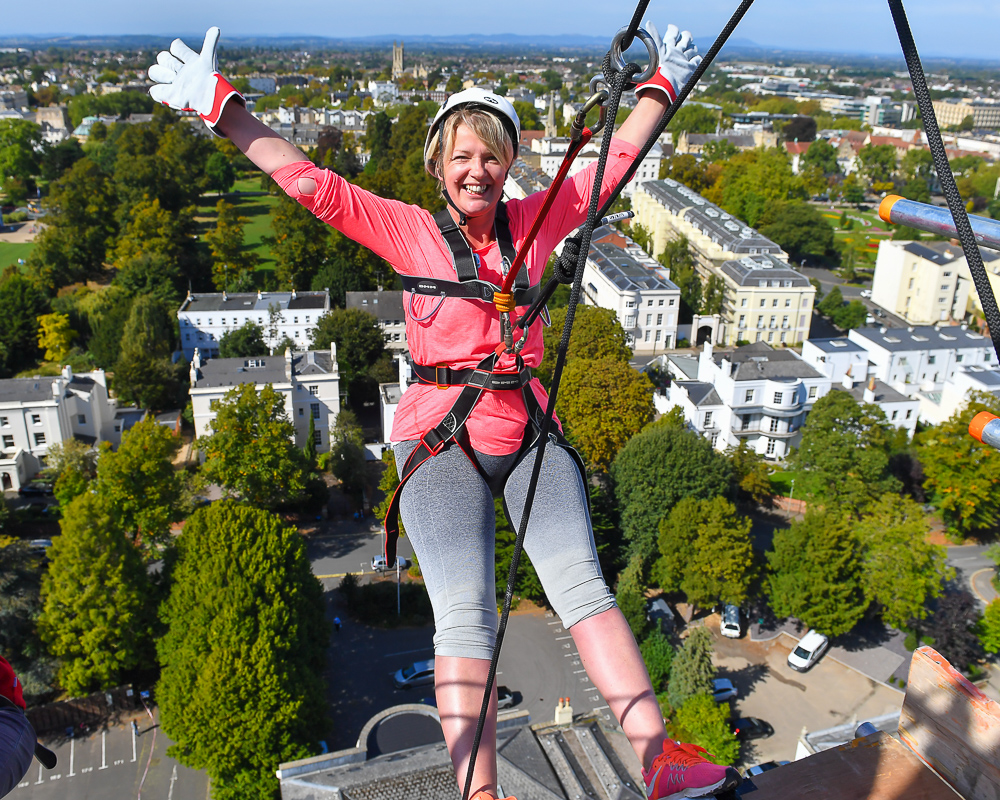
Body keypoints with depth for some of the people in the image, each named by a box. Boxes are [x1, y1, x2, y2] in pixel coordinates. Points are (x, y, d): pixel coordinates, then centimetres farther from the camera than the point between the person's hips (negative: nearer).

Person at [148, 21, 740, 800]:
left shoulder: (535, 222, 10)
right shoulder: (410, 231, 2)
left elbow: (613, 161, 20)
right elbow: (309, 182, -2)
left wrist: (663, 86, 27)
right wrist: (224, 106, -7)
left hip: (527, 429, 2)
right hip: (442, 437, -2)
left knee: (580, 580, -16)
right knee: (464, 613, -17)